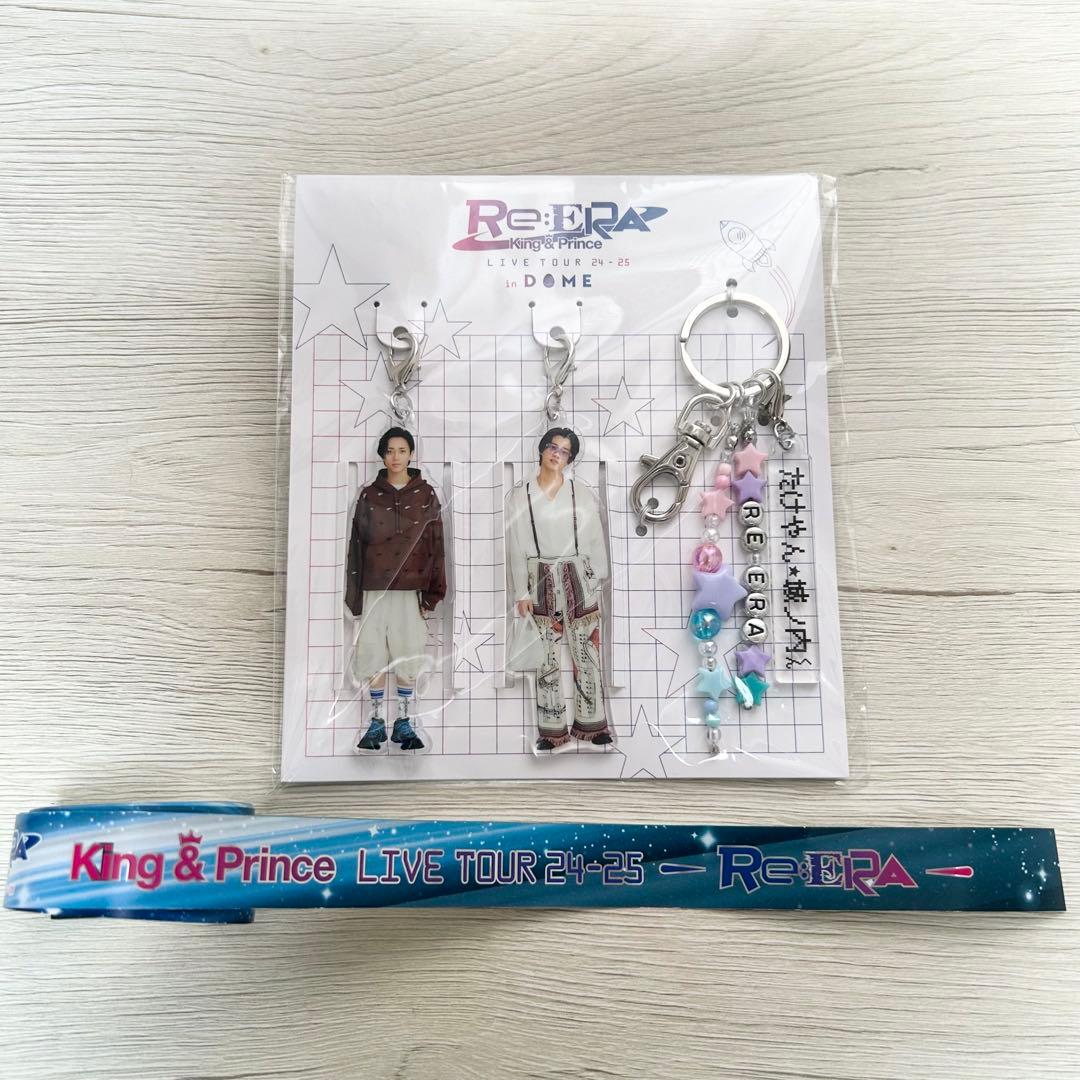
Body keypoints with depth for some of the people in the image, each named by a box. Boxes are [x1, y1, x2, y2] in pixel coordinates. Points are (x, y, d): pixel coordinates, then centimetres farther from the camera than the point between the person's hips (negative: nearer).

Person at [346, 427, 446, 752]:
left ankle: (403, 722, 14)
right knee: (374, 655, 3)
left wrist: (433, 590, -1)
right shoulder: (369, 495, 7)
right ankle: (377, 723, 14)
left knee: (408, 655, 1)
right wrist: (354, 591, 2)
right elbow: (357, 543, 6)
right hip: (375, 588, 1)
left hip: (411, 588, -1)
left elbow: (436, 545, 4)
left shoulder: (425, 495, 5)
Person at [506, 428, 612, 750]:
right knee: (546, 655, 4)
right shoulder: (520, 496, 1)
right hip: (540, 581, 0)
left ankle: (592, 723, 16)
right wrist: (521, 593, -3)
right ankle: (553, 729, 14)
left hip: (578, 578, 0)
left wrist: (599, 583, -2)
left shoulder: (582, 494, 2)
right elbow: (516, 548, 1)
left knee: (587, 651, 3)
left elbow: (596, 541, 3)